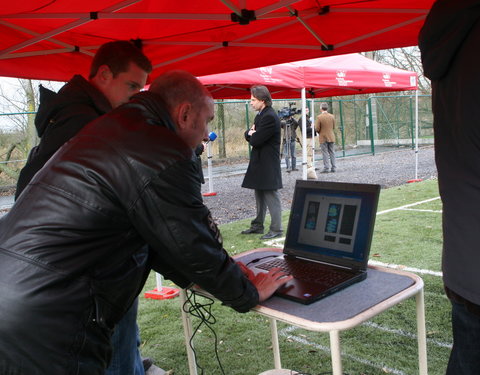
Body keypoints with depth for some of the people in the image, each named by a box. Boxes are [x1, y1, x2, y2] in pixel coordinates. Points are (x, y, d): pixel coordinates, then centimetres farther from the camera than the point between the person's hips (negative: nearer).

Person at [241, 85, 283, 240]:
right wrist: (251, 133, -5)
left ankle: (276, 229, 2)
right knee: (259, 195, 17)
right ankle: (258, 225, 27)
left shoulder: (270, 117, -18)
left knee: (271, 196, -5)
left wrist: (252, 135, 0)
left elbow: (256, 140, -21)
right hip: (258, 162, 10)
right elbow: (249, 136, 17)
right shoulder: (260, 115, 14)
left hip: (268, 164, -10)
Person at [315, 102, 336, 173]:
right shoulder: (332, 116, 1)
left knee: (325, 153, 0)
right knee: (332, 152, 9)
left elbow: (317, 129, -12)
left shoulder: (319, 117, -13)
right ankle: (333, 167, 11)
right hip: (331, 137, 4)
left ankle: (326, 168, -1)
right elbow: (333, 127, 8)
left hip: (323, 138, -4)